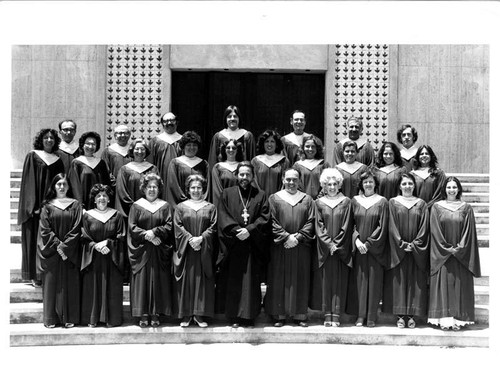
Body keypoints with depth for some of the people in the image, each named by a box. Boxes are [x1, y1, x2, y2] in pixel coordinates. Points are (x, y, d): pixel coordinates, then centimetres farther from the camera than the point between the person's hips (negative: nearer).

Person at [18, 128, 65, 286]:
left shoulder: (58, 159, 10)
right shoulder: (32, 156, 1)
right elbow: (28, 180, -4)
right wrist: (34, 204, -13)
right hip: (36, 203, -3)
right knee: (35, 238, -1)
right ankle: (35, 274, 4)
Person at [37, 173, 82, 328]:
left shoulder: (75, 205, 4)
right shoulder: (48, 206, 3)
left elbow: (77, 228, -3)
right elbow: (45, 229, -3)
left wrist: (65, 246, -12)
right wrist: (57, 244, -13)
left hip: (70, 250, 0)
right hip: (51, 250, 0)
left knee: (70, 283, 2)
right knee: (52, 283, 2)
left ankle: (70, 318, 8)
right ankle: (51, 318, 7)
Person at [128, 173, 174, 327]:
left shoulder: (165, 206, 7)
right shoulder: (136, 206, 5)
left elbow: (169, 226, -1)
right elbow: (132, 227, -2)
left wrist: (154, 231, -15)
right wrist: (147, 236, -14)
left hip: (159, 251, 1)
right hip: (141, 250, 0)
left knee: (158, 281, 0)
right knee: (142, 280, -2)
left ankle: (156, 314, 5)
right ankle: (143, 314, 3)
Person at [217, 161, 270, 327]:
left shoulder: (260, 196, 8)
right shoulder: (227, 194, 7)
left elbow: (264, 219, -1)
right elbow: (223, 217, -2)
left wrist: (249, 230, -15)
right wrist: (237, 231, -15)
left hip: (252, 245, 0)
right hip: (232, 245, 0)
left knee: (250, 281, 0)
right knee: (232, 281, 1)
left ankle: (248, 315, 6)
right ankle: (233, 315, 7)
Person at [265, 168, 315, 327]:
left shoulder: (307, 199, 7)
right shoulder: (274, 198, 3)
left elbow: (310, 222, 1)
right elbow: (272, 222, -4)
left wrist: (298, 237, -12)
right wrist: (286, 237, -14)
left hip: (301, 247, 1)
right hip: (280, 248, -1)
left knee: (300, 280, 4)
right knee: (280, 281, 1)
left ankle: (300, 314, 11)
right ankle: (279, 314, 7)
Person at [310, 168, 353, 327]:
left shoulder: (346, 202, 4)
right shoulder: (319, 203, 5)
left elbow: (346, 226, -1)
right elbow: (319, 226, 0)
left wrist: (337, 244, -9)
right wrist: (329, 244, -10)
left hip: (341, 249, 0)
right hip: (324, 249, 1)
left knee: (339, 281, -1)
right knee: (325, 281, 1)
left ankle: (336, 315, 3)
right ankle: (327, 315, 6)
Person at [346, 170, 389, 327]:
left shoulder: (382, 202, 0)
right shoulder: (355, 201, 6)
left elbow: (382, 227, -4)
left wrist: (368, 243, -11)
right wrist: (357, 240, -10)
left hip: (375, 248, -2)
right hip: (358, 247, 2)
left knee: (374, 280, 0)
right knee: (359, 280, 1)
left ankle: (371, 316, 6)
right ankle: (360, 315, 7)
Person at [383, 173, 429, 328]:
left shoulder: (421, 204, 7)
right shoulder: (393, 202, 4)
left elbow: (424, 228, 1)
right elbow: (392, 227, -2)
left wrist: (414, 244, -10)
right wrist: (402, 244, -11)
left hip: (416, 251, 1)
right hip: (397, 250, -1)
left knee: (415, 282, 0)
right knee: (398, 281, -2)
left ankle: (411, 315, 5)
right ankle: (400, 315, 3)